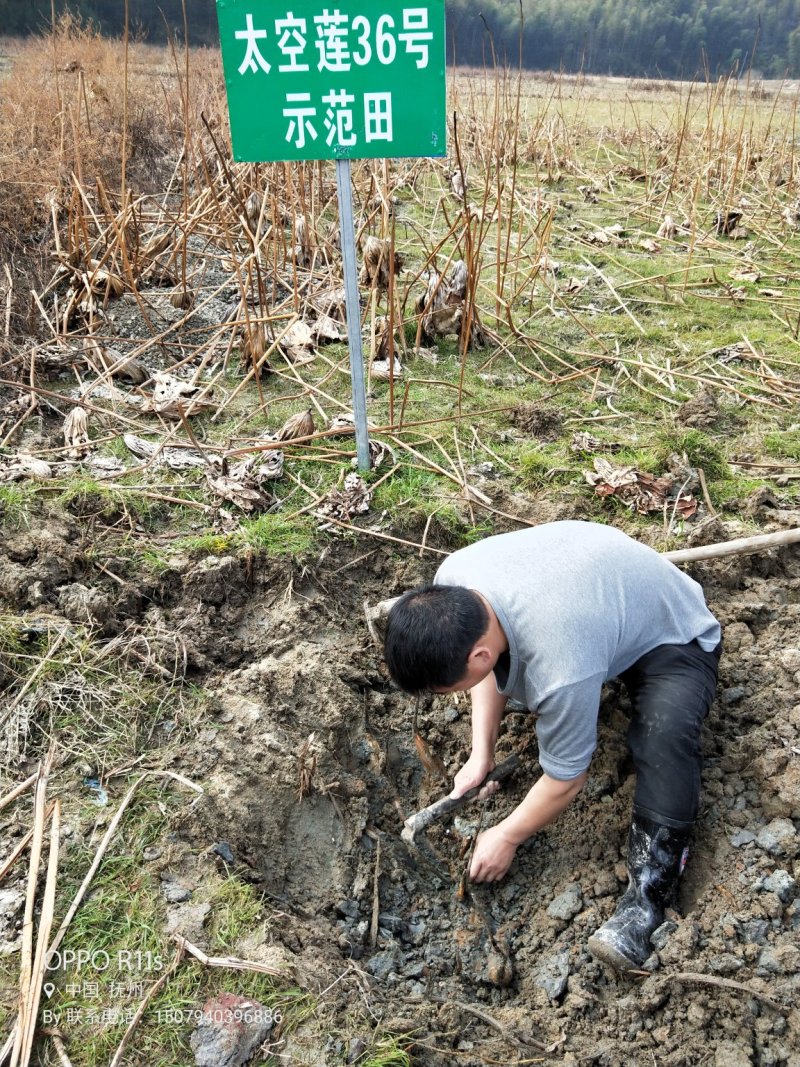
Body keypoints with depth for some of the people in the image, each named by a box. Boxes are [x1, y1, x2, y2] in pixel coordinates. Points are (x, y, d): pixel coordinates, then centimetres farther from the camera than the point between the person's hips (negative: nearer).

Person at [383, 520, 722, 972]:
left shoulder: (560, 669, -43)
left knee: (665, 735, -35)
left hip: (673, 635, -7)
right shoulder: (451, 581, -25)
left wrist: (506, 837, -9)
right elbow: (488, 671, -3)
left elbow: (566, 779, -24)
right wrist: (482, 753, -8)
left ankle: (649, 894, -22)